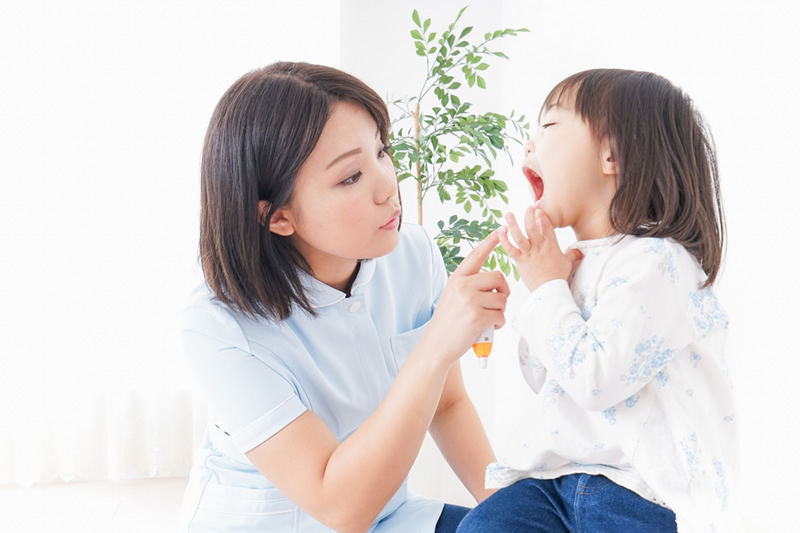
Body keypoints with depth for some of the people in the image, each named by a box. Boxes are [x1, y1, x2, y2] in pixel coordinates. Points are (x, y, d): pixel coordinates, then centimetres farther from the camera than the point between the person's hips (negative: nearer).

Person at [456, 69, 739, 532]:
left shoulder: (656, 262, -15)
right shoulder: (573, 263, 11)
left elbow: (595, 380, -24)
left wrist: (548, 288, -12)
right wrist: (541, 283, 3)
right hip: (559, 475, 7)